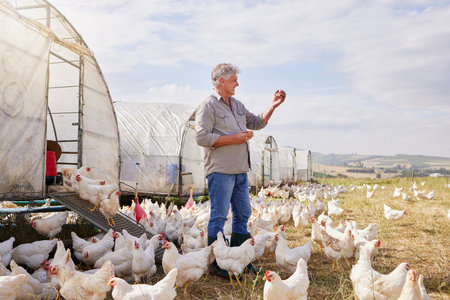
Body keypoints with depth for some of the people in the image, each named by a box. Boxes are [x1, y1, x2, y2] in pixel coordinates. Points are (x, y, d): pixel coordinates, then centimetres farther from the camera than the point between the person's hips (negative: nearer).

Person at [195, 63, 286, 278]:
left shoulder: (237, 105, 19)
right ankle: (216, 263, 6)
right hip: (220, 171, -9)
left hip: (240, 171, 9)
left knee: (243, 214, 12)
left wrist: (273, 105, 15)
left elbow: (257, 123, 27)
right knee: (219, 216, -4)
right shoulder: (208, 106, -7)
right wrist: (233, 139, -16)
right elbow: (202, 137, -17)